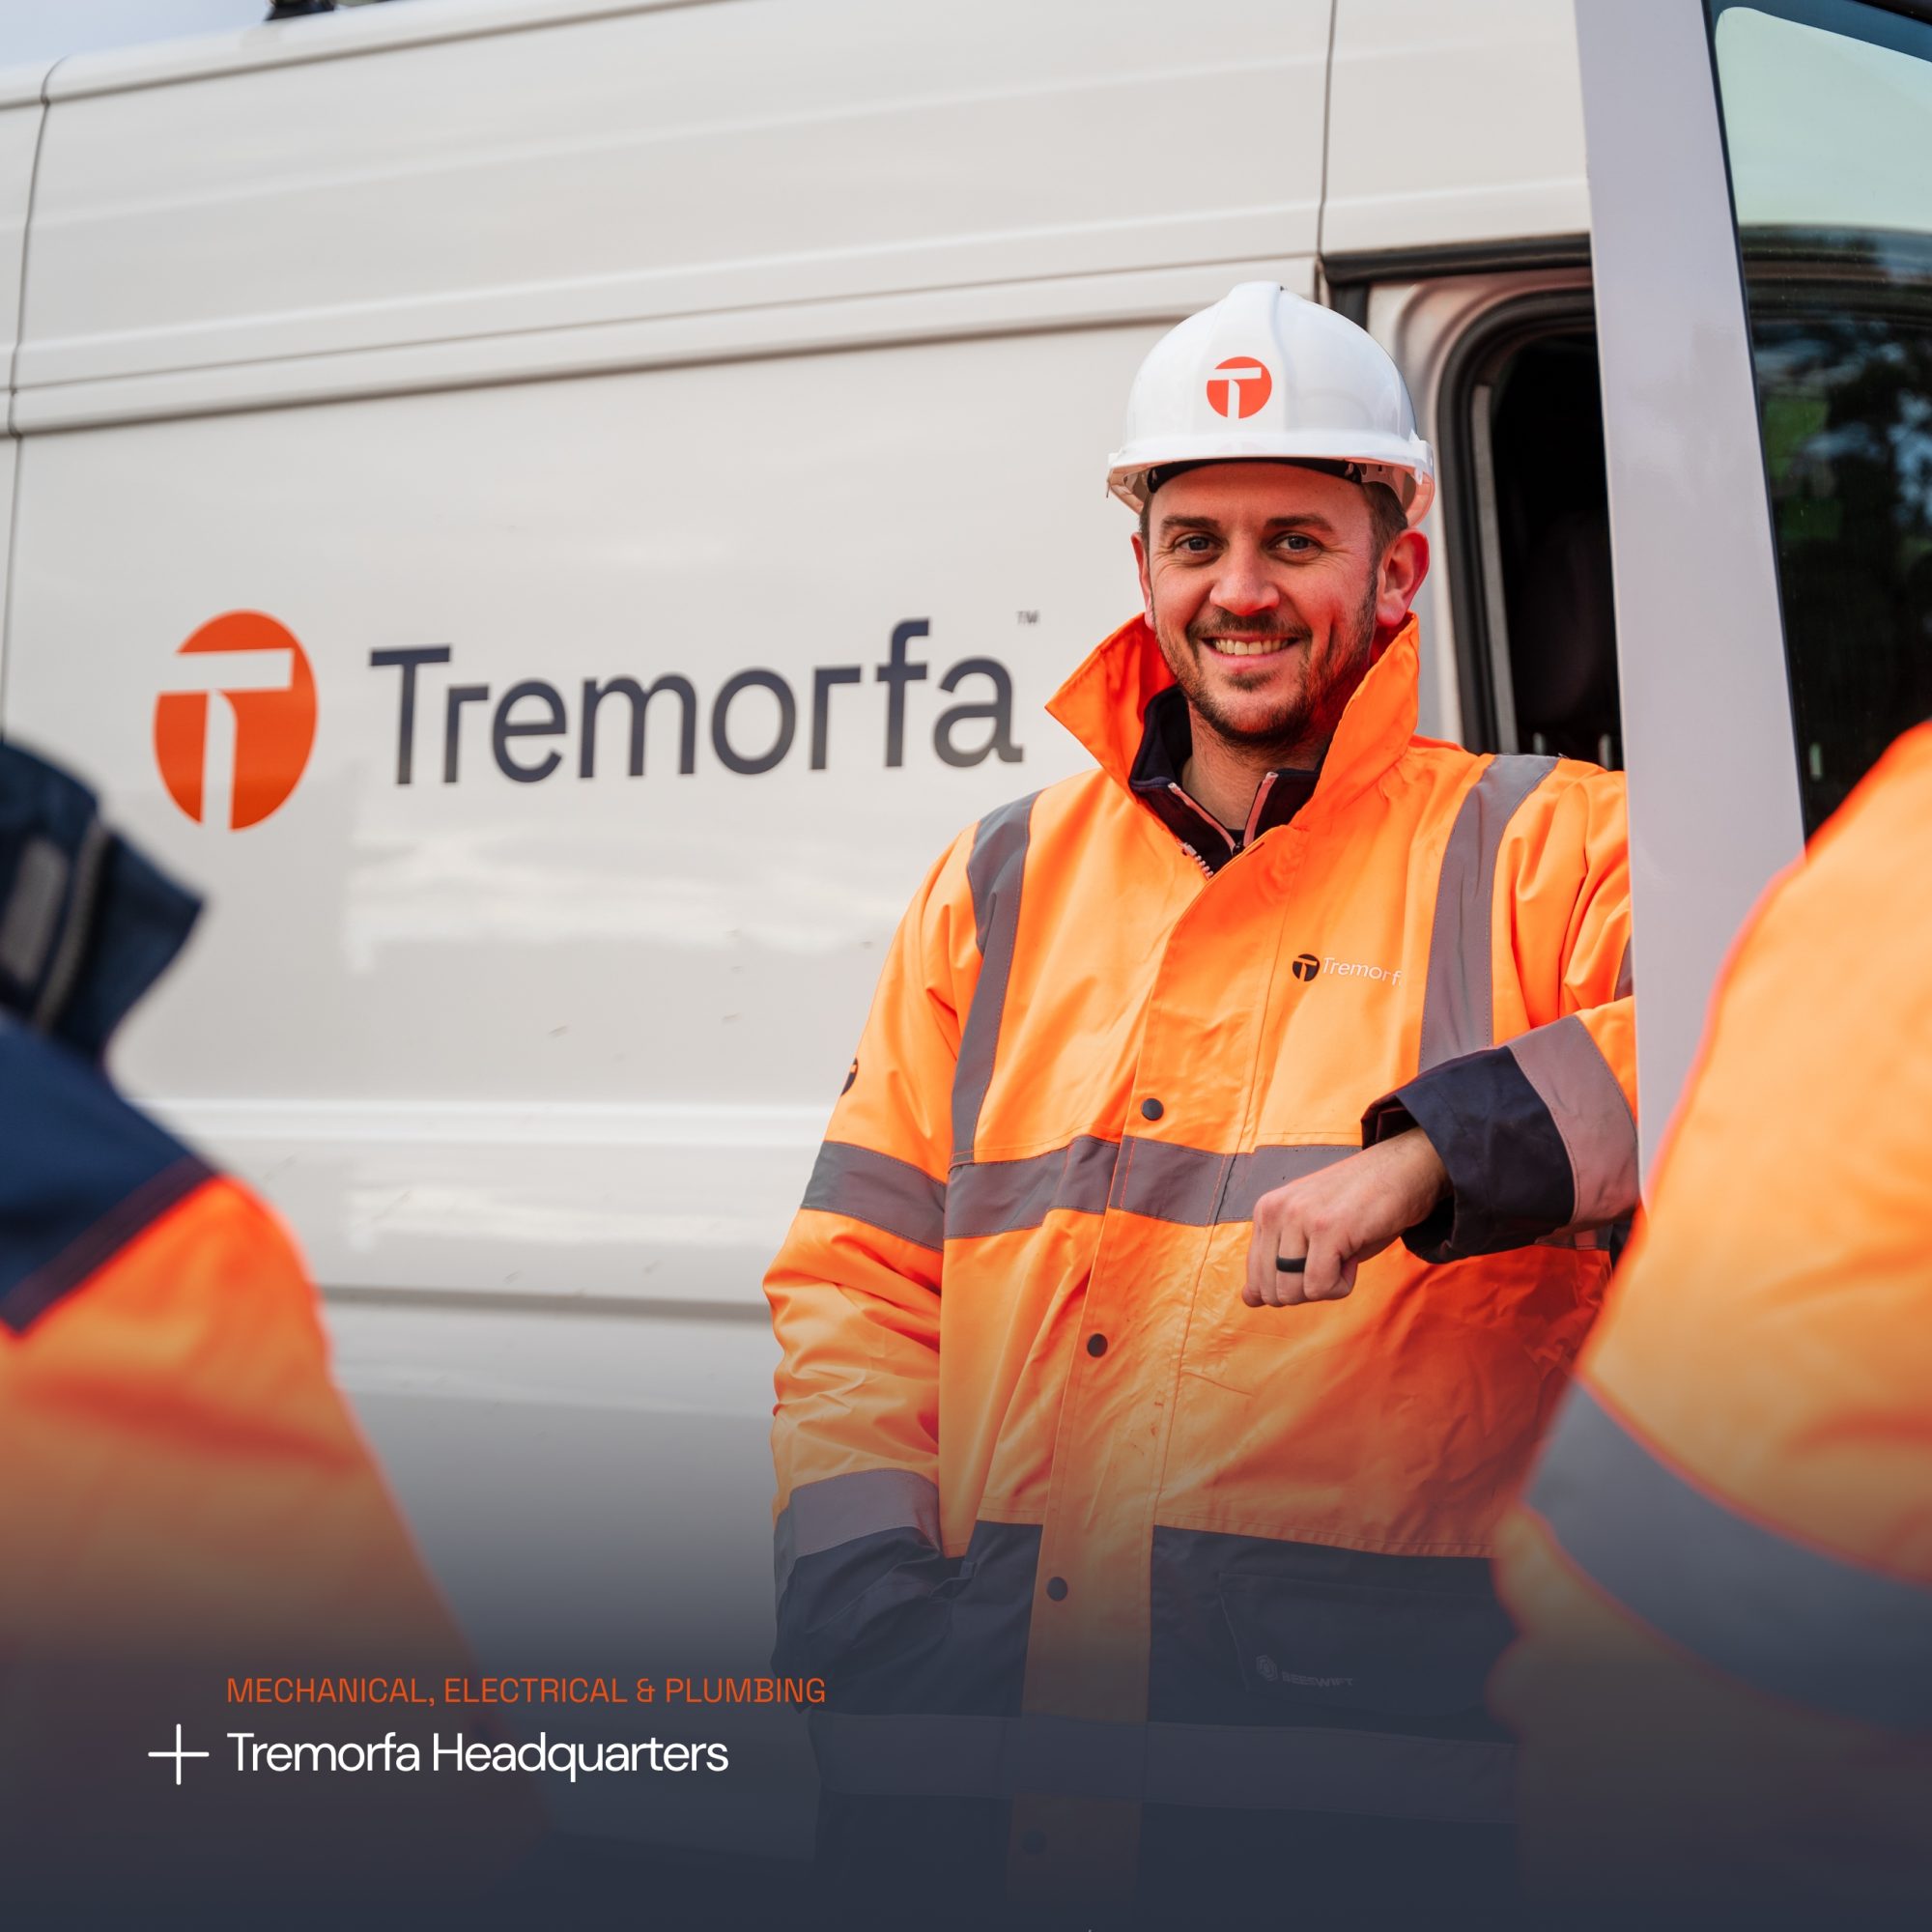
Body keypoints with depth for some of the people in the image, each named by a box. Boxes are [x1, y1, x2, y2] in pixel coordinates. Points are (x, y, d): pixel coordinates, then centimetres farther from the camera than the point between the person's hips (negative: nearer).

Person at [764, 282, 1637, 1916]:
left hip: (1360, 1728, -3)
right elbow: (862, 1278, 14)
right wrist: (865, 1600, 0)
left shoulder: (1545, 851, 6)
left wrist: (1445, 1149, -23)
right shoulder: (1003, 884, 16)